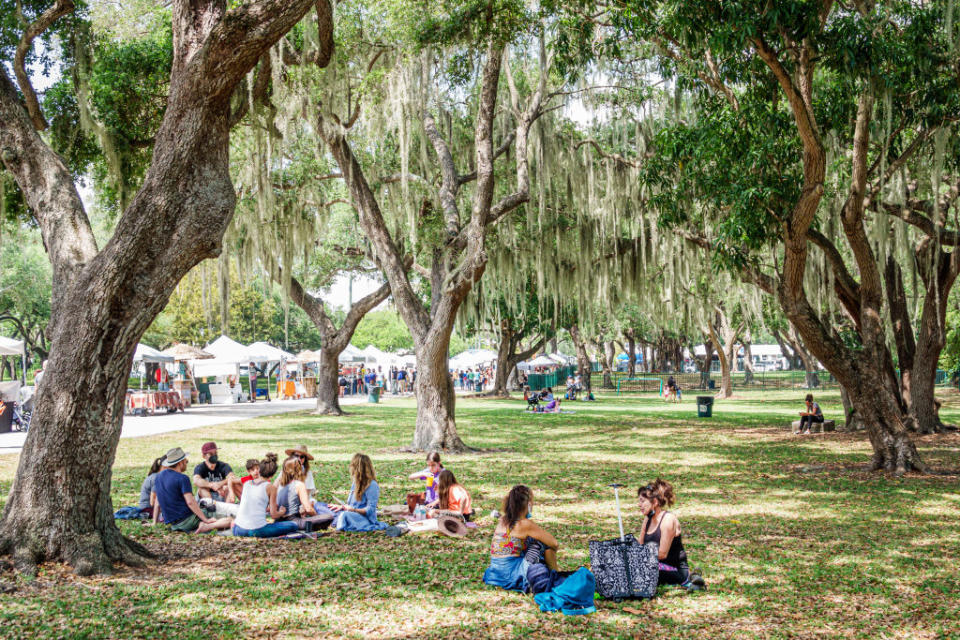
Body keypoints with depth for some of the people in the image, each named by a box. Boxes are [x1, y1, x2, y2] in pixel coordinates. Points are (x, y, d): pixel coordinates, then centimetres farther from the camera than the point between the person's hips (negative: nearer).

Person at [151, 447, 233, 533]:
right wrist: (206, 520, -18)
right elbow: (190, 502, -21)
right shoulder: (182, 478, -13)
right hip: (187, 519, -8)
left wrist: (154, 523, 25)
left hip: (172, 525, 8)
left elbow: (157, 501, 18)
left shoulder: (159, 476, 11)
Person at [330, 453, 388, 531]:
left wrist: (353, 510, -26)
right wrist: (342, 507, 6)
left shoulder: (372, 485, -14)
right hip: (353, 515, 9)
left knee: (345, 515, -36)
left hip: (367, 518, -9)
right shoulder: (355, 483, 13)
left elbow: (370, 510, -18)